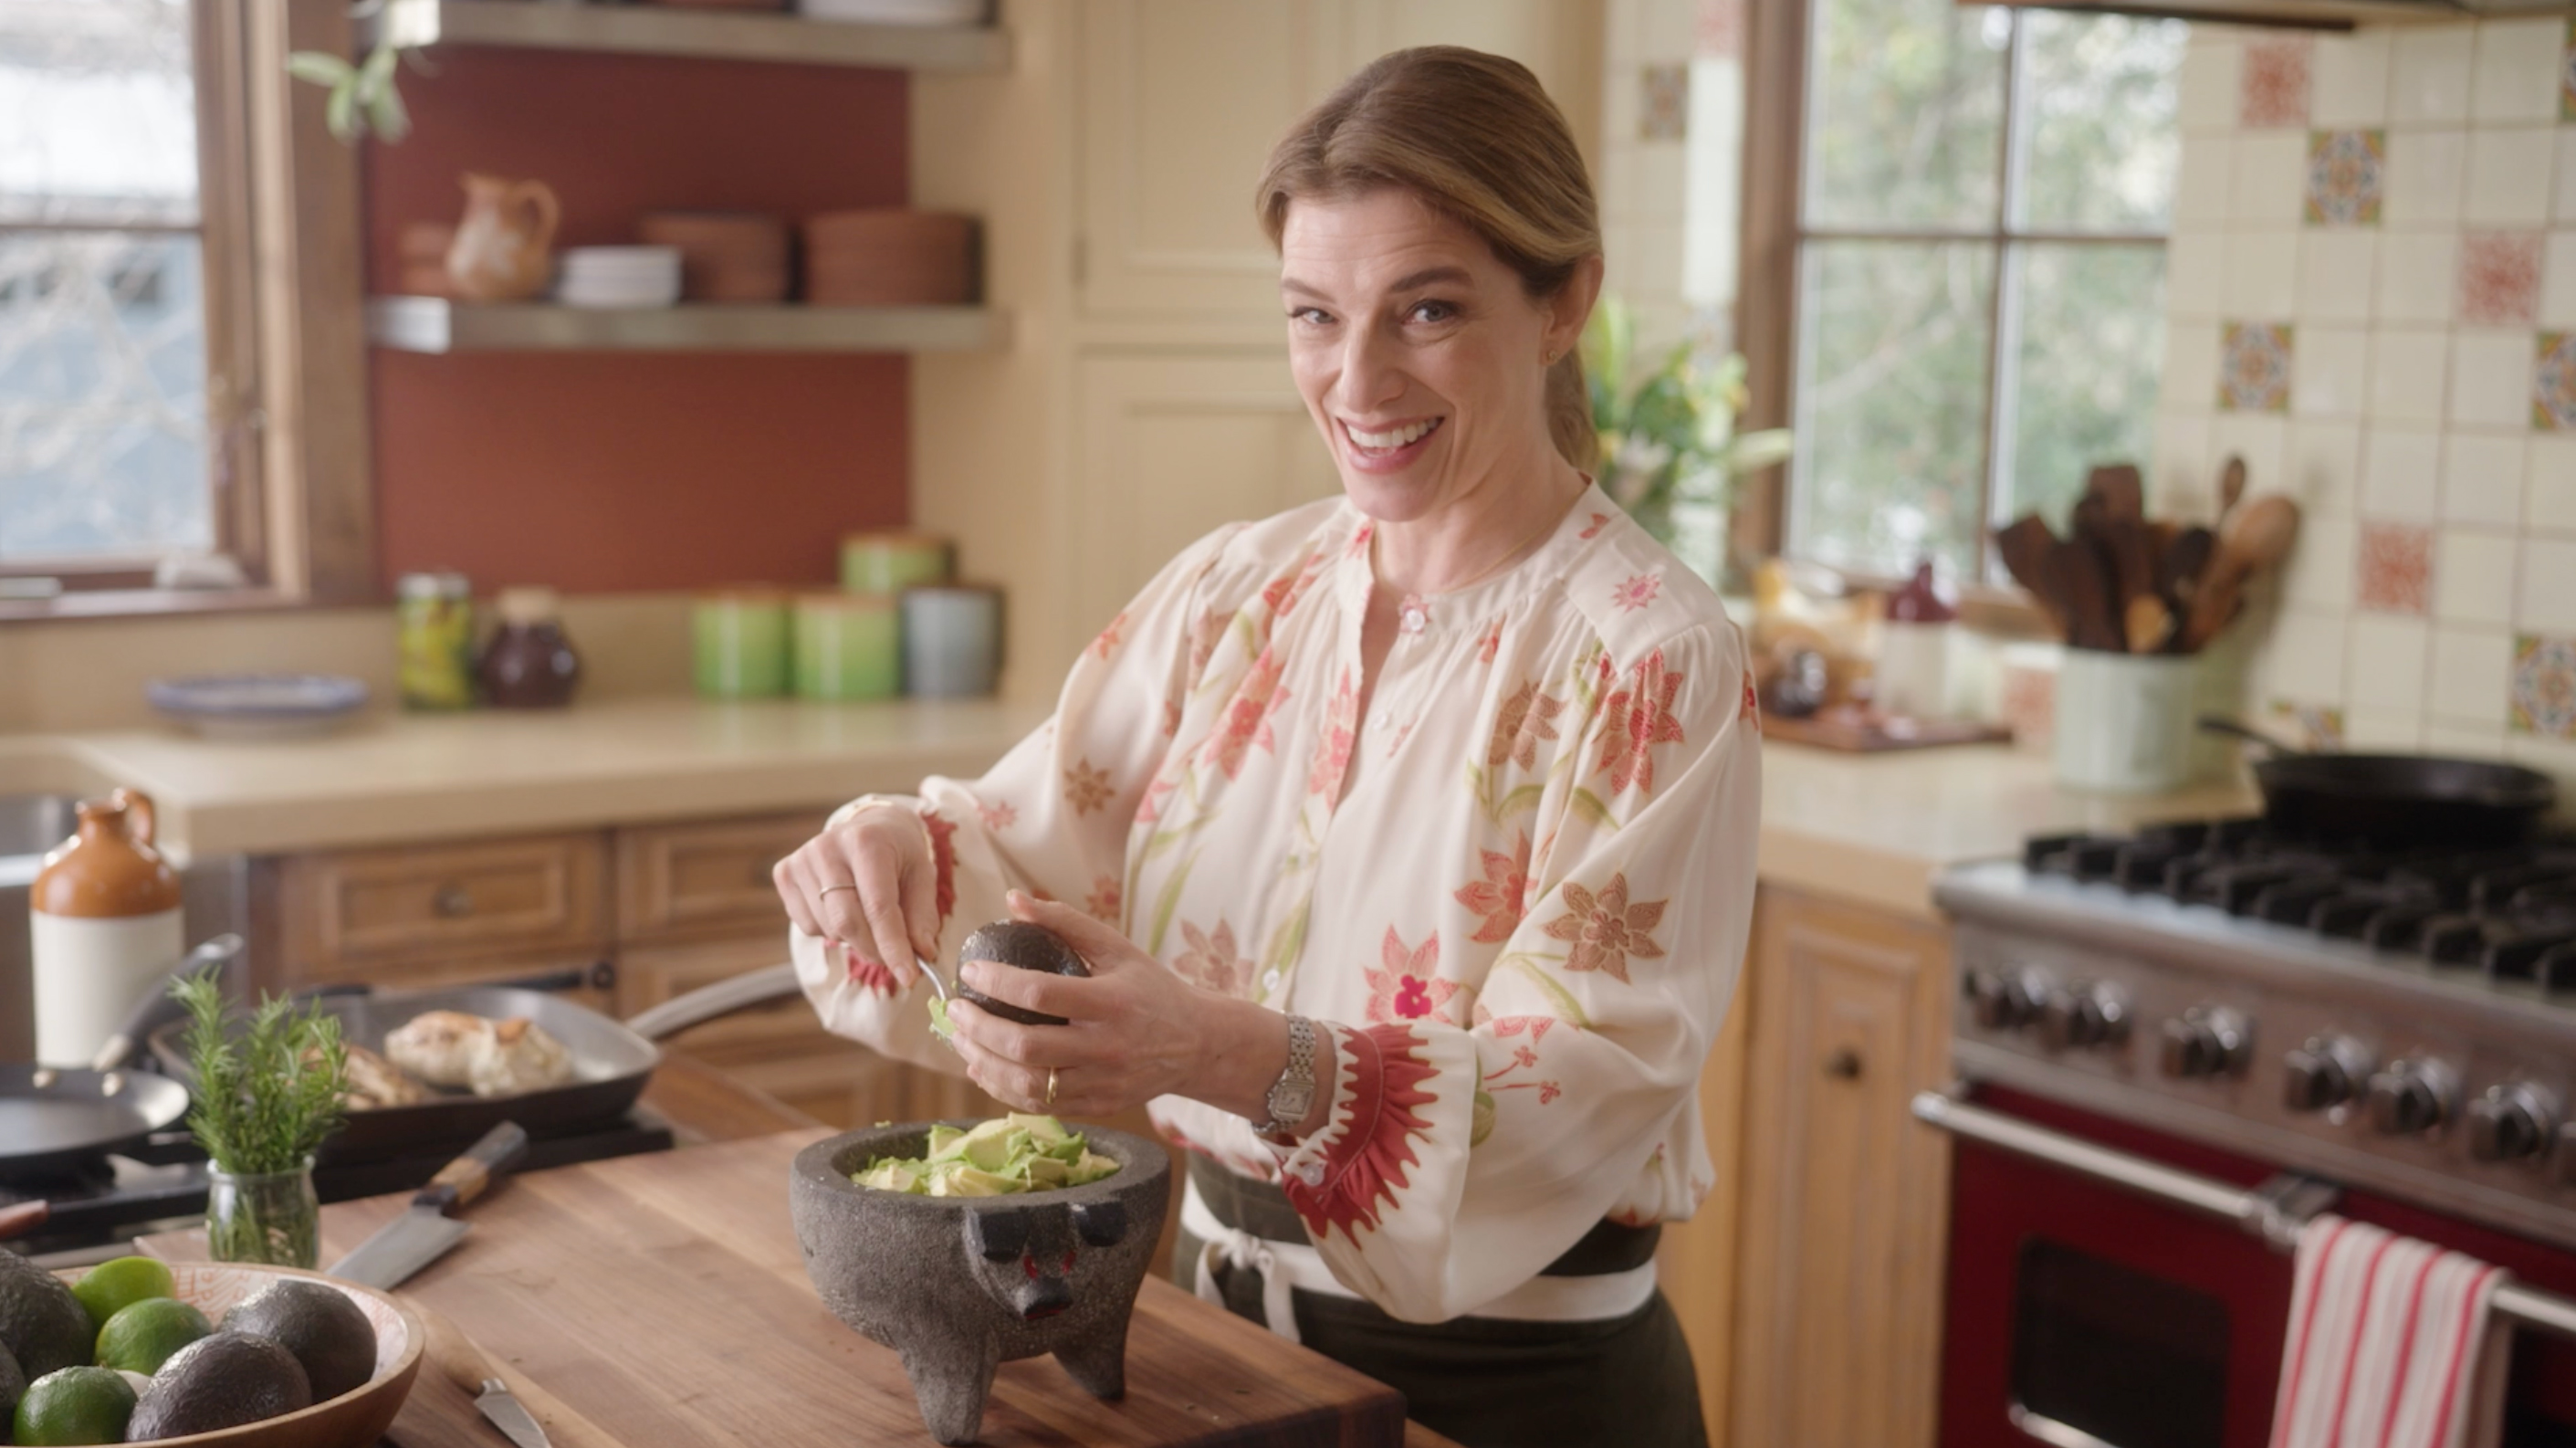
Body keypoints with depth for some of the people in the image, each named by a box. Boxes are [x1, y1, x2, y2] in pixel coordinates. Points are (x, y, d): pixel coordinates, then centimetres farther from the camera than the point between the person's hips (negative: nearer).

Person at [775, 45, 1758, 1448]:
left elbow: (1594, 1083, -23)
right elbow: (1024, 839, -1)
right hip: (1221, 1320, 5)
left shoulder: (1652, 659, -16)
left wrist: (1239, 1059, -38)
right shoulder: (1233, 591, 0)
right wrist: (901, 847, -23)